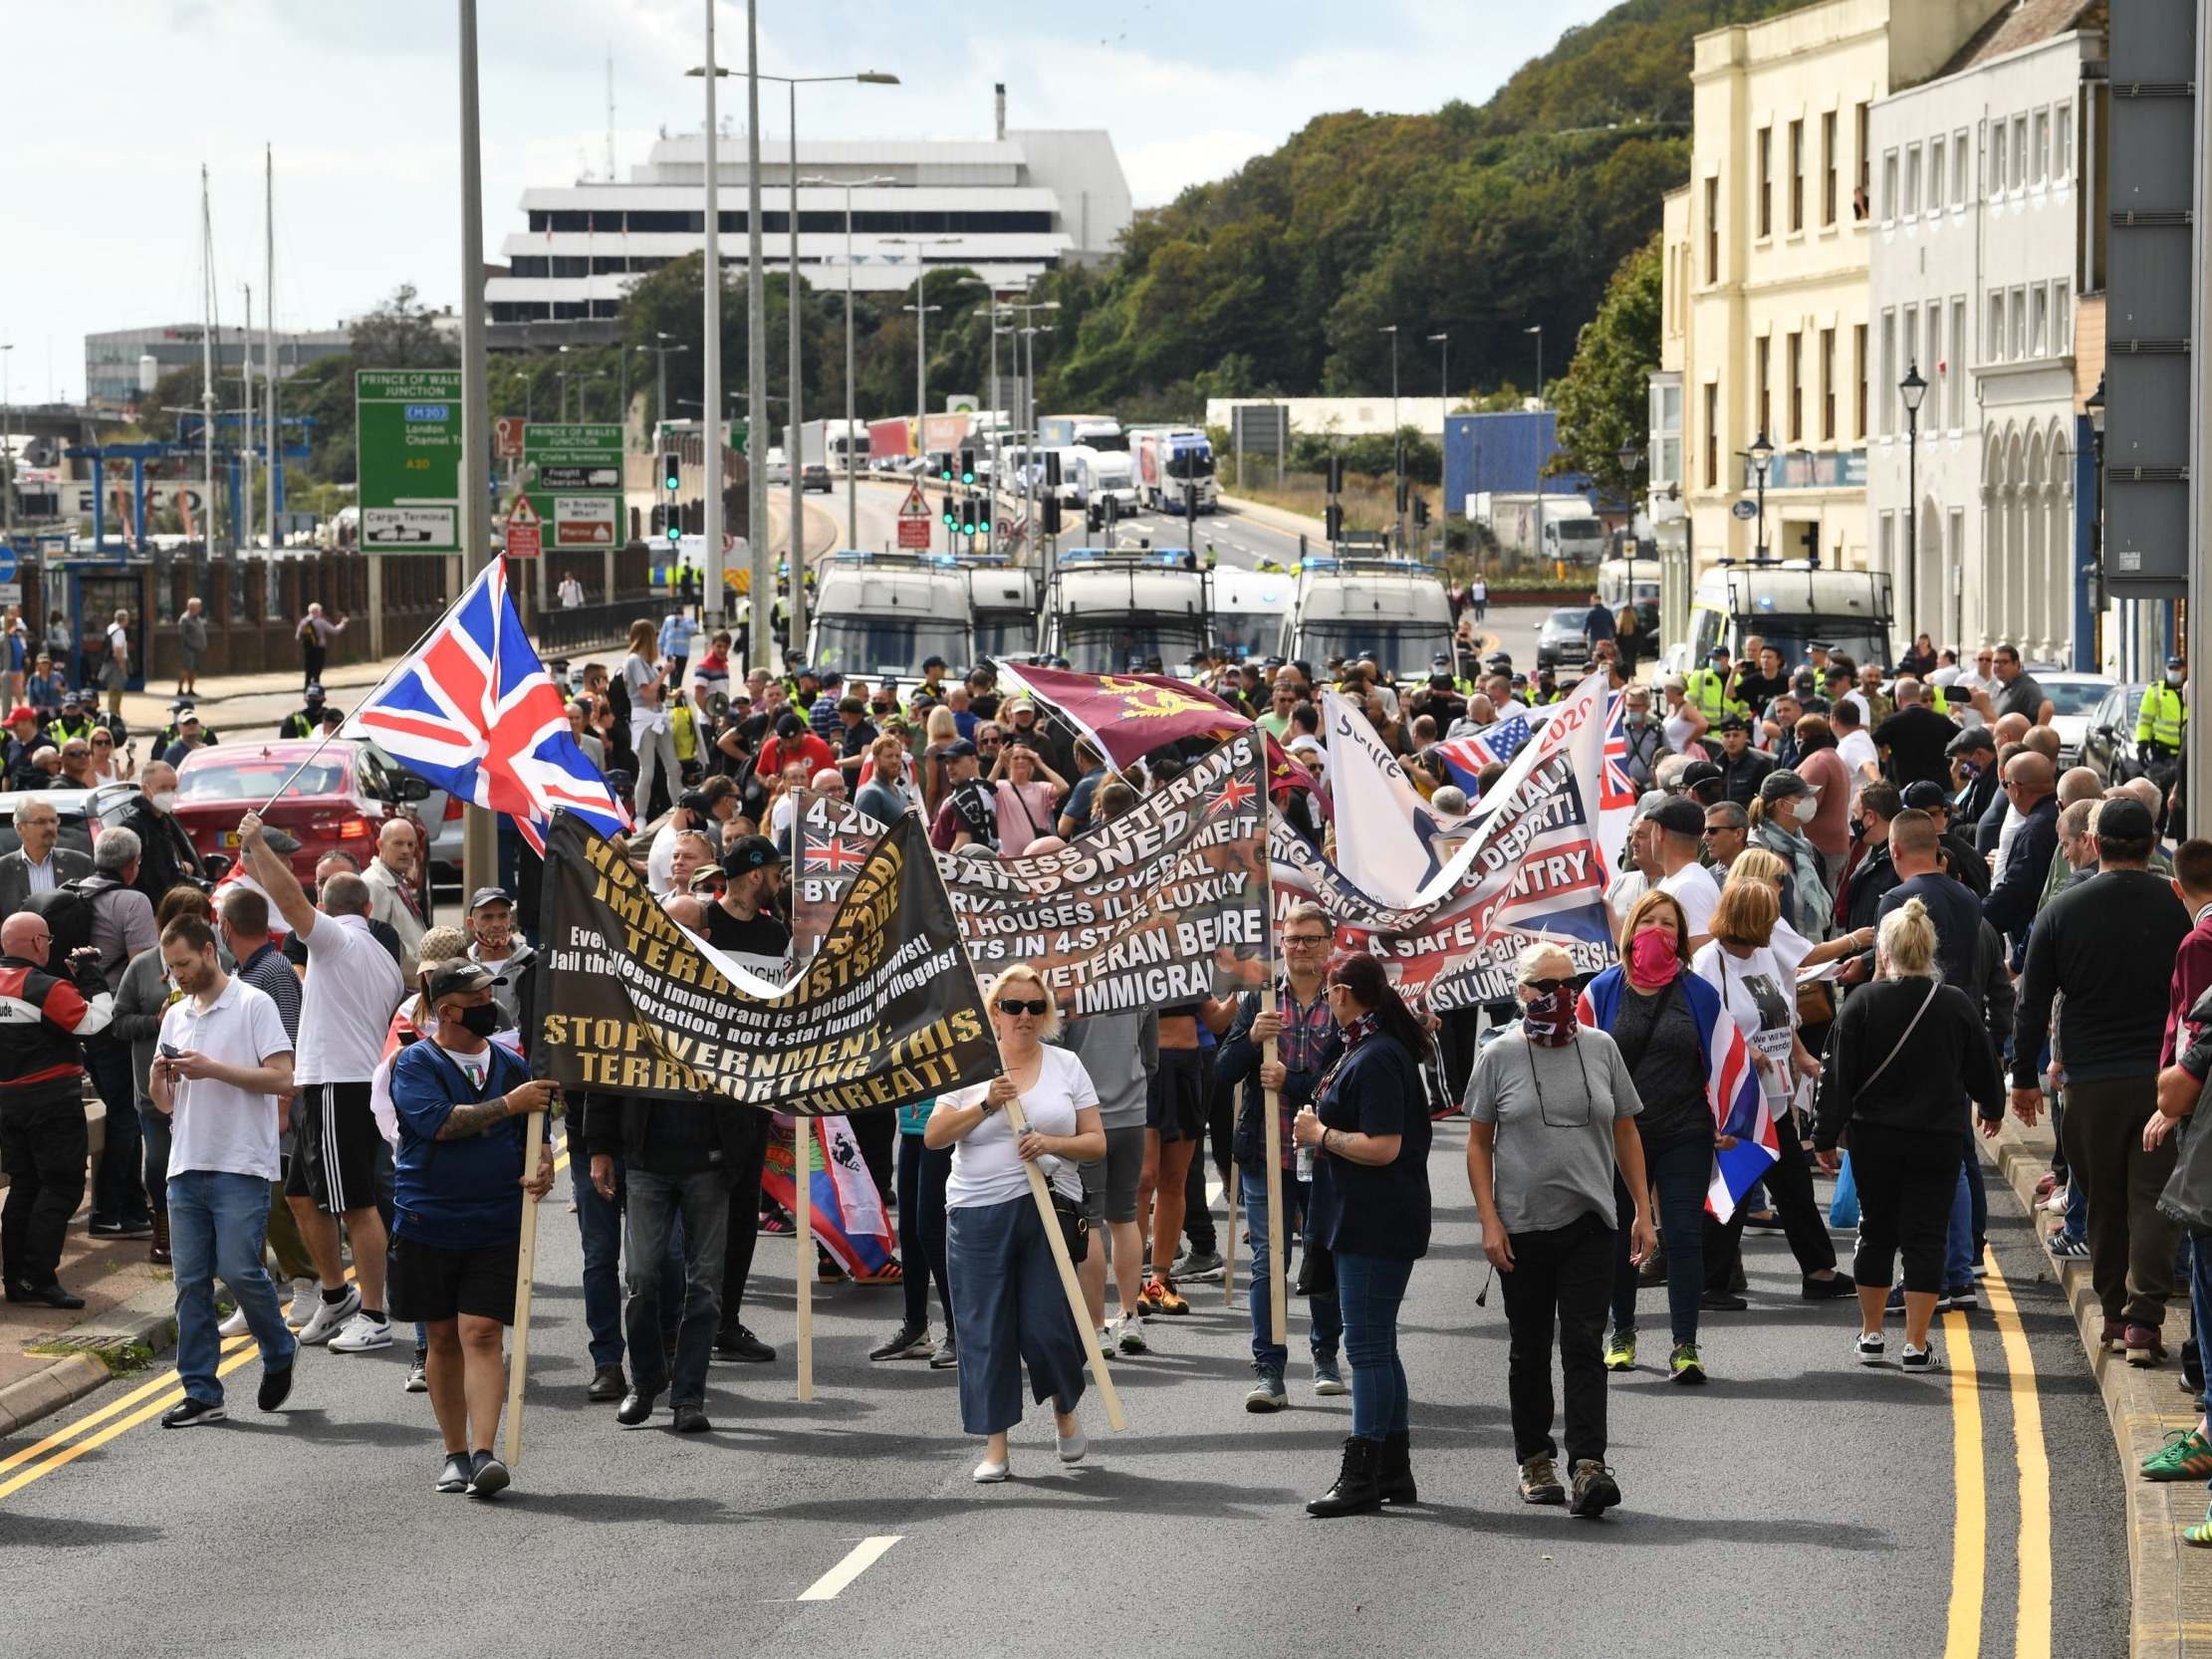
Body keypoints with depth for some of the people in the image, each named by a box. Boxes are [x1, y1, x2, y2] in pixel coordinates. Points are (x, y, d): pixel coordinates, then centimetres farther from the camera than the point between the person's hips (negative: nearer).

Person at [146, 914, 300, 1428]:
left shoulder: (253, 1005, -3)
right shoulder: (176, 1016, 18)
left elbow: (281, 1079, -11)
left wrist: (213, 1069, -16)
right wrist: (159, 1077, -2)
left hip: (240, 1166, -6)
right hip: (187, 1167, 6)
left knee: (238, 1269, -13)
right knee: (191, 1283, 2)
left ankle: (279, 1352, 13)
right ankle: (200, 1392, 5)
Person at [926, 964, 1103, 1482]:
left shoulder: (1066, 1066, 8)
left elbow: (1096, 1142, 6)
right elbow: (933, 1136, -2)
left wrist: (1053, 1143, -13)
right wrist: (985, 1106, -14)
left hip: (1050, 1208, 0)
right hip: (979, 1212, 0)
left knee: (1046, 1325, -5)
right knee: (986, 1331, -1)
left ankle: (1065, 1409, 26)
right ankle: (995, 1448, 5)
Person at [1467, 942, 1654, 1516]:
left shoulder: (1600, 1049, 6)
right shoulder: (1500, 1056, 1)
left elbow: (1626, 1133, 12)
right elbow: (1478, 1144, 3)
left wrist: (1643, 1211, 7)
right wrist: (1489, 1221, -6)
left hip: (1589, 1222, 0)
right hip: (1522, 1226, 0)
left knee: (1584, 1345, -10)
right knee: (1529, 1349, 9)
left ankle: (1587, 1466, -18)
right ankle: (1534, 1459, 22)